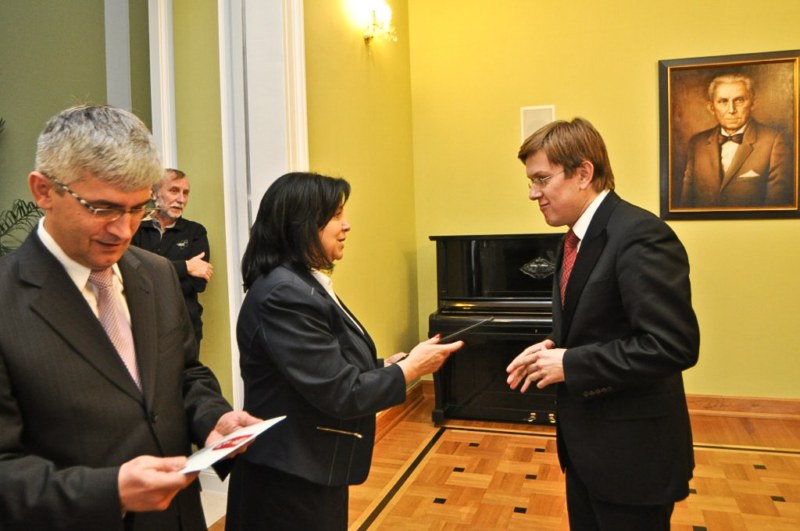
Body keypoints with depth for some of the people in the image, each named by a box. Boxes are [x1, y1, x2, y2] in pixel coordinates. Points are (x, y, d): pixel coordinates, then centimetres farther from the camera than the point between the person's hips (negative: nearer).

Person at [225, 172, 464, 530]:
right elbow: (340, 394, -25)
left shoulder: (303, 284, 8)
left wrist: (385, 367, -3)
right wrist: (411, 368, -14)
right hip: (290, 481, -9)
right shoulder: (284, 295, -25)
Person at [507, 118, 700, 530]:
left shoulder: (639, 236, -22)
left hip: (631, 451, -9)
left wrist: (571, 364, -23)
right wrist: (555, 347, -2)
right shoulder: (579, 237, 8)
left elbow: (674, 345, -28)